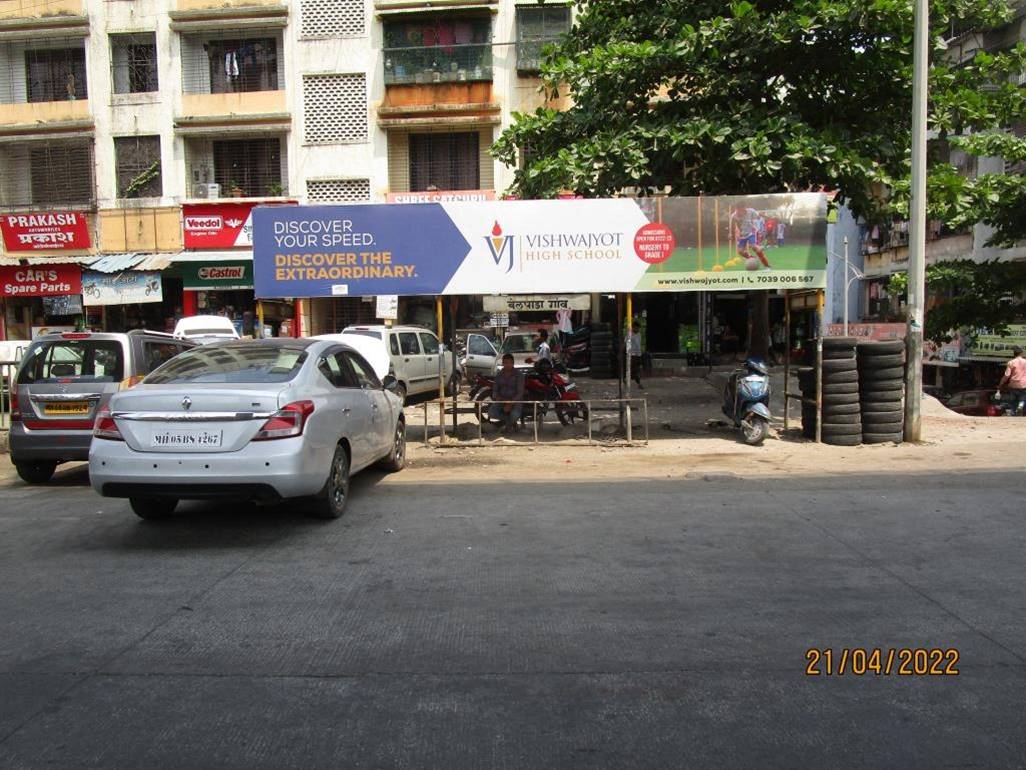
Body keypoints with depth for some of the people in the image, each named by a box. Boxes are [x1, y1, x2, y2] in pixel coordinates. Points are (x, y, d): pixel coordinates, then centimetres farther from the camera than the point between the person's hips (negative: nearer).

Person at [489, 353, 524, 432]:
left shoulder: (518, 375, -9)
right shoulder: (499, 375, 5)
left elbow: (520, 393, -13)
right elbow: (495, 389, 8)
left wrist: (510, 404, -24)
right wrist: (496, 397, -17)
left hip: (515, 400, -4)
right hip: (502, 399, 4)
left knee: (514, 415, -35)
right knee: (491, 413, -24)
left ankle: (508, 425, 5)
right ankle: (511, 421, 2)